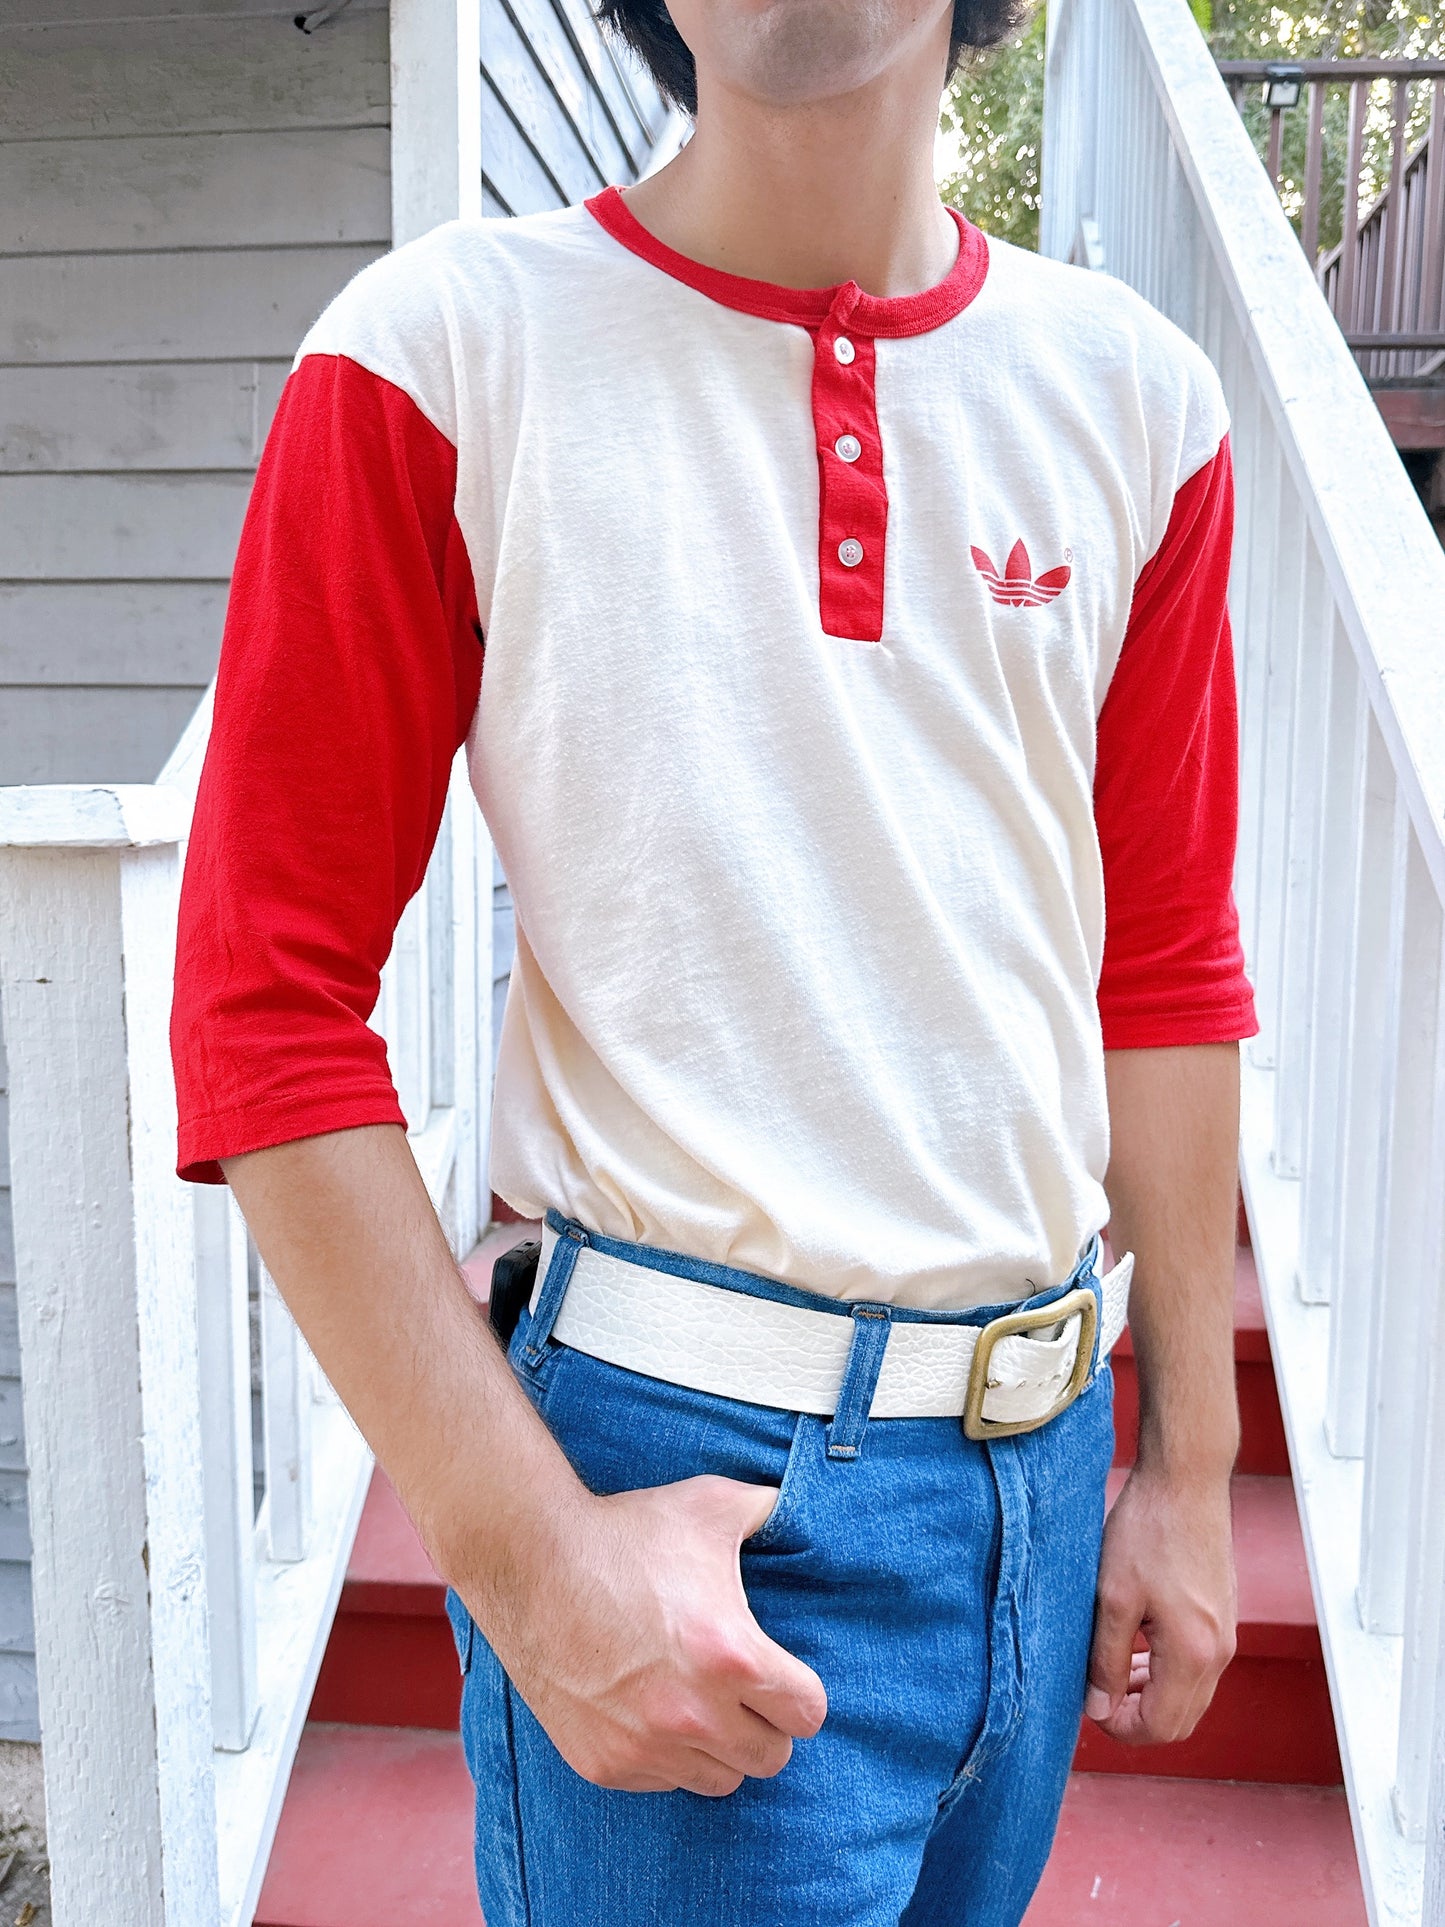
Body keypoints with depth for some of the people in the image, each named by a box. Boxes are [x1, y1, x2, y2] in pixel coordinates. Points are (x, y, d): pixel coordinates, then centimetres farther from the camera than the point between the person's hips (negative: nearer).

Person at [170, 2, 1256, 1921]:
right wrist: (524, 1547, -13)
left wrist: (1188, 1463, 9)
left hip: (1043, 1454, 5)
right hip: (676, 1470, -4)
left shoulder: (1134, 393, 3)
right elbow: (271, 1003, -10)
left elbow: (1167, 968, 7)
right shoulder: (445, 350, -9)